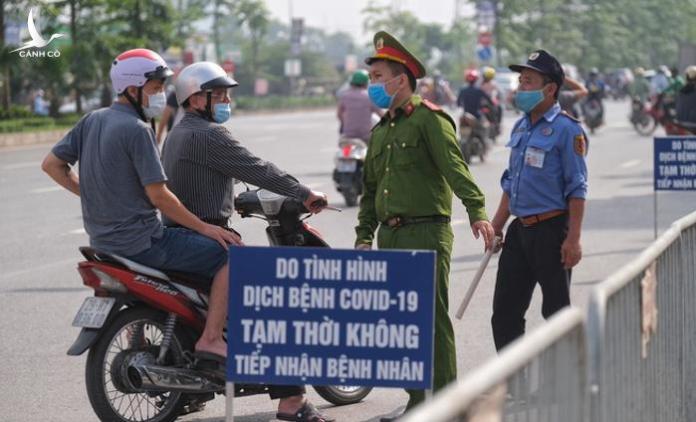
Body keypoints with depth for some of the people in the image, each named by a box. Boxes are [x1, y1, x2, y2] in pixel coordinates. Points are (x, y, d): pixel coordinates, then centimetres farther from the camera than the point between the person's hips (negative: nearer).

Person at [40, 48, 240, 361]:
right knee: (231, 254, -8)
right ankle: (211, 338, -13)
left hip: (102, 239, 9)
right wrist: (205, 228, -10)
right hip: (140, 240, -9)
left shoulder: (92, 121, 8)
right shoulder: (136, 129, -17)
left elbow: (51, 164, 12)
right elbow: (158, 196, -18)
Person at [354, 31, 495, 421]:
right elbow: (370, 190, 27)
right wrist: (365, 236, 20)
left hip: (426, 233, -8)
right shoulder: (380, 131, 20)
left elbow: (455, 167, -20)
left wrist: (477, 211, -32)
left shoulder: (429, 119, -5)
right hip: (390, 238, 8)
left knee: (433, 319, -7)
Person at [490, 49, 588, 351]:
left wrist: (573, 239, -17)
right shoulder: (520, 128, 14)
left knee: (556, 312, 0)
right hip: (520, 230, 8)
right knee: (505, 311, 7)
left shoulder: (566, 129, -9)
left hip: (551, 230, -8)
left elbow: (577, 189, -12)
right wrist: (497, 225, 18)